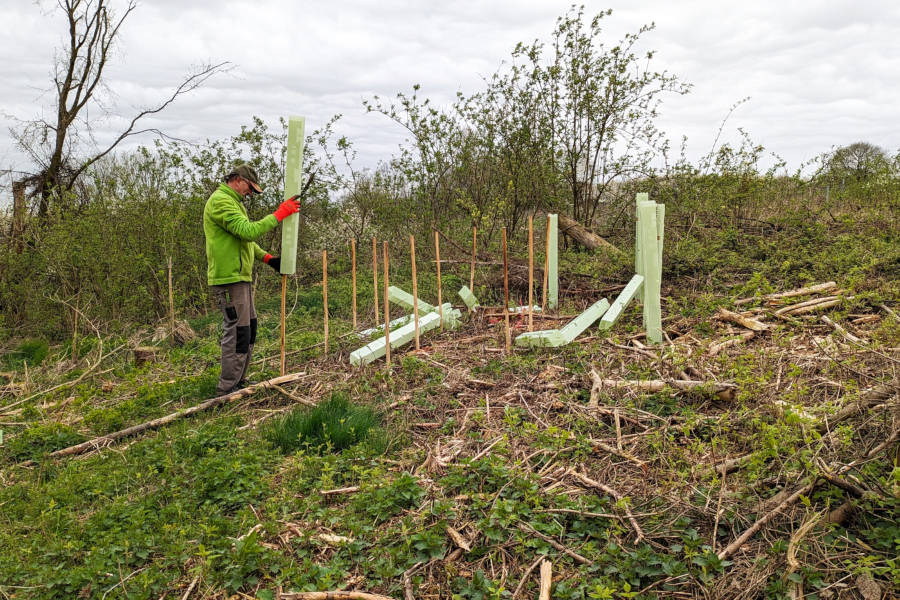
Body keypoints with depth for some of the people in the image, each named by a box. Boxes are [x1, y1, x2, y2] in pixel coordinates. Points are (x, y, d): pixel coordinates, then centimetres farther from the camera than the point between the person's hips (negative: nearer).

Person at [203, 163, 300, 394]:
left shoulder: (233, 202, 23)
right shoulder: (220, 201, -12)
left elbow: (245, 240, 25)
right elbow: (249, 231, -24)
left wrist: (267, 258, 13)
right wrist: (279, 215, -19)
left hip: (240, 277, 11)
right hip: (229, 279, -11)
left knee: (249, 328, 15)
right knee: (237, 331, -8)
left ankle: (239, 381, 24)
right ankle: (228, 387, 0)